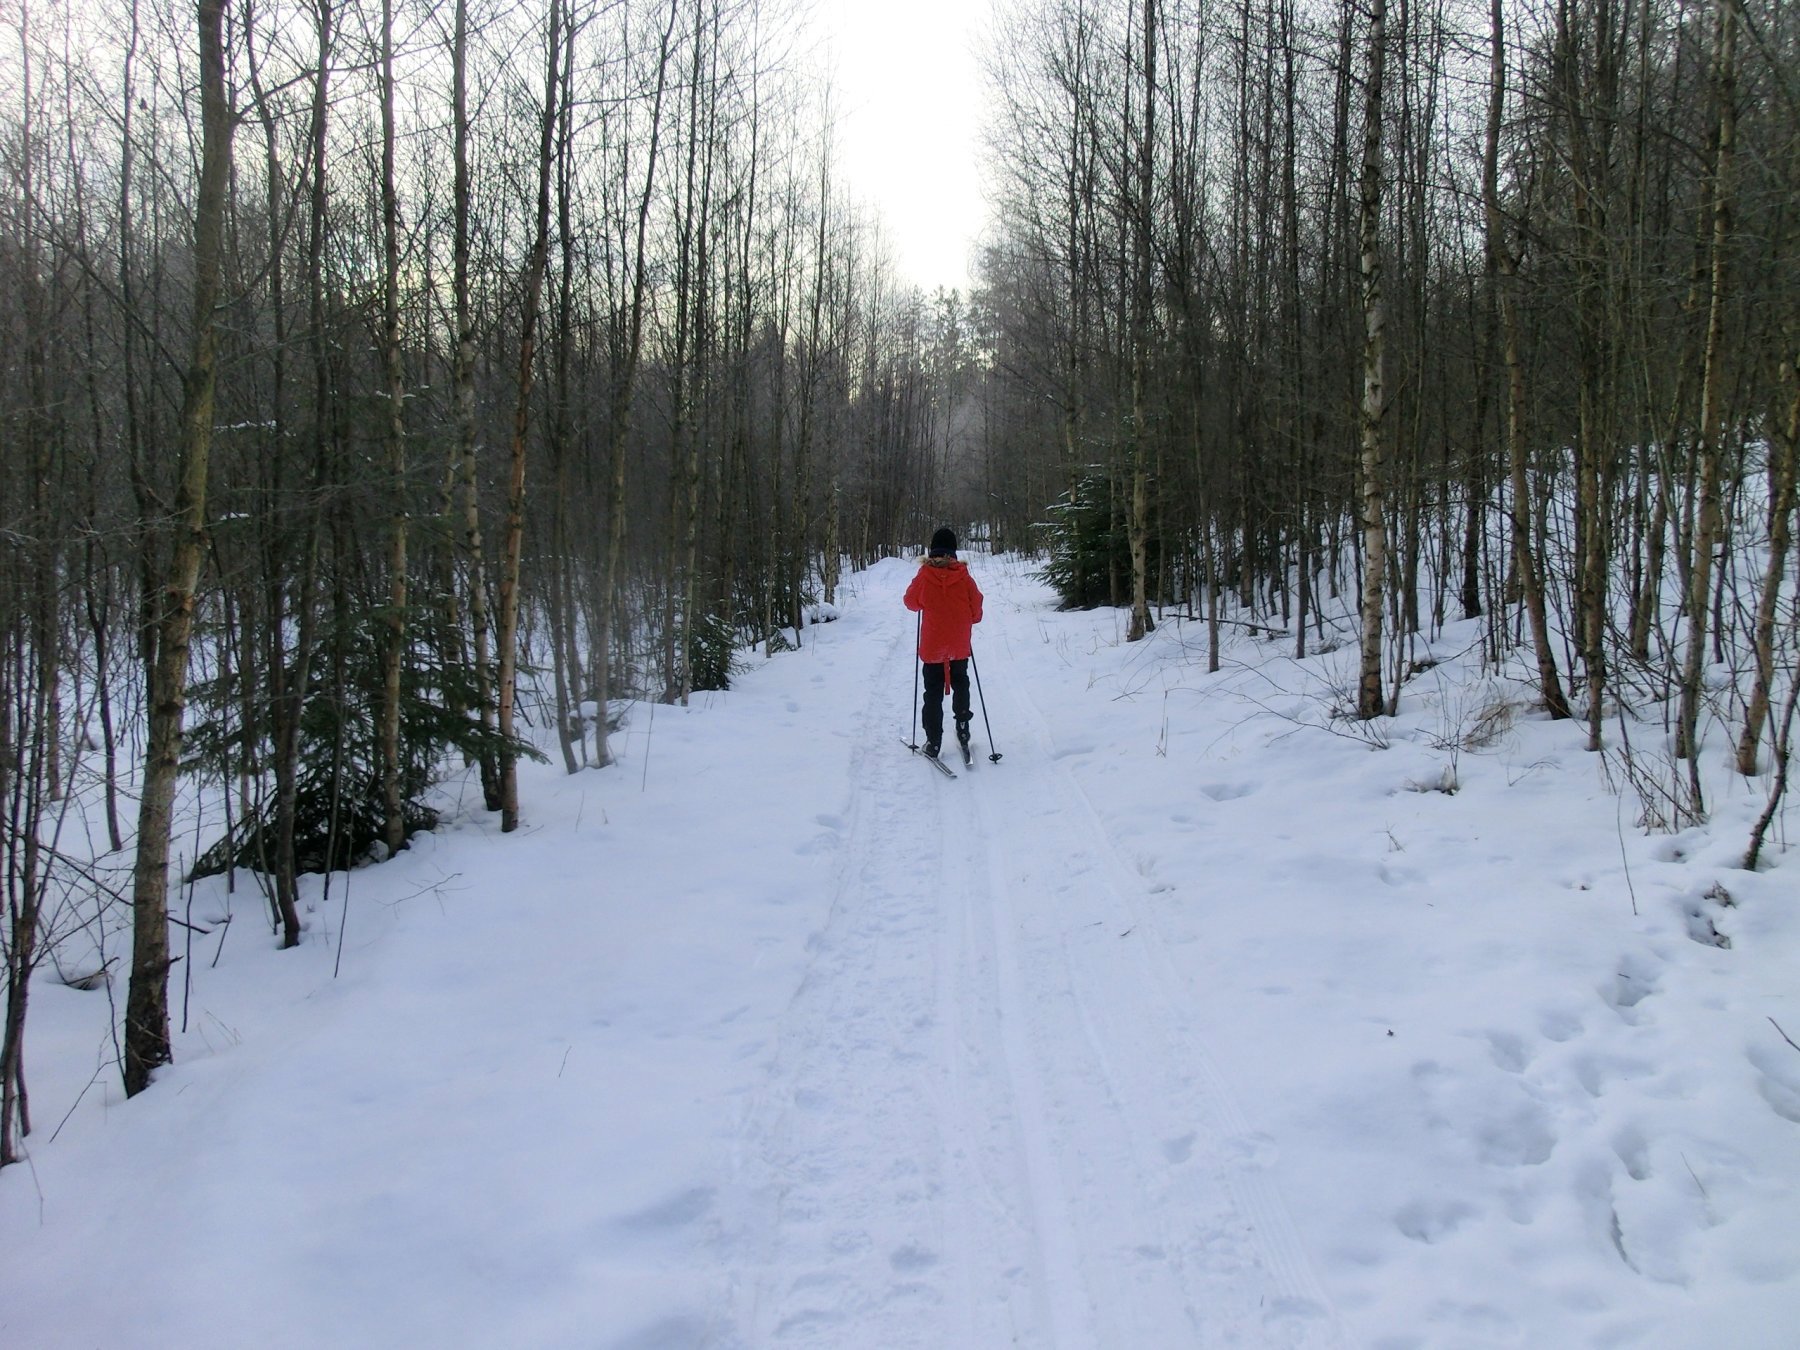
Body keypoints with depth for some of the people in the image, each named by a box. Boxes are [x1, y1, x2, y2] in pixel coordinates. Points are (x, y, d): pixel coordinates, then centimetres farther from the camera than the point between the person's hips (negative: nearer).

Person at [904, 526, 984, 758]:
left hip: (932, 645, -1)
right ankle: (962, 730, 19)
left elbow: (912, 602, 4)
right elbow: (976, 607, -3)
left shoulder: (924, 576, -13)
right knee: (960, 686, 23)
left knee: (933, 693, 7)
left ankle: (933, 742, 4)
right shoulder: (963, 576, -10)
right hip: (959, 645, 1)